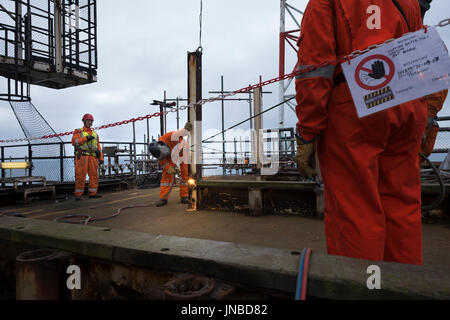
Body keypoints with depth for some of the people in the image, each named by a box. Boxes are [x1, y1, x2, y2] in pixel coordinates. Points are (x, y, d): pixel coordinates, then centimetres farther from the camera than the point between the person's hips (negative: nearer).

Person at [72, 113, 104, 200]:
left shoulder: (95, 134, 23)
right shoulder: (78, 132, 11)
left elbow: (98, 147, 19)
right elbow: (74, 141, -6)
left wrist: (101, 158, 10)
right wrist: (85, 138, -15)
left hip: (93, 157, 4)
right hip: (82, 156, -4)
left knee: (94, 175, 0)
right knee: (80, 175, -6)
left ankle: (93, 193, 5)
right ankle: (78, 194, -1)